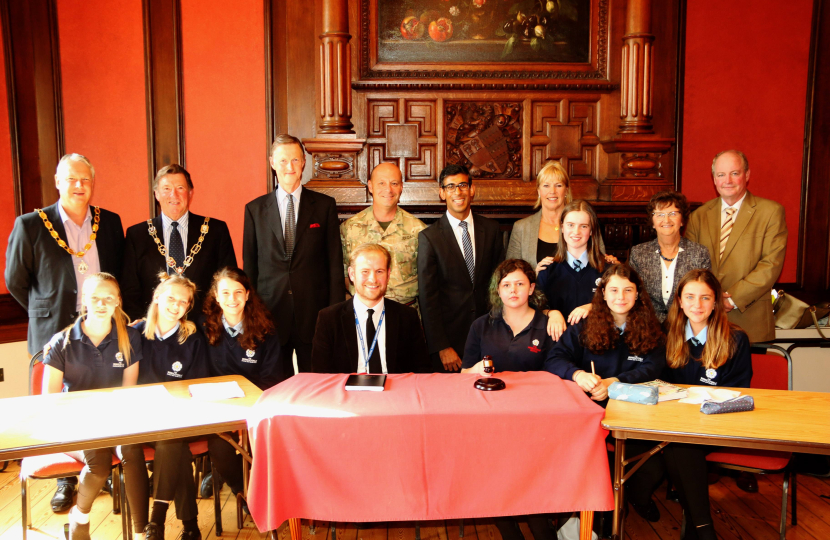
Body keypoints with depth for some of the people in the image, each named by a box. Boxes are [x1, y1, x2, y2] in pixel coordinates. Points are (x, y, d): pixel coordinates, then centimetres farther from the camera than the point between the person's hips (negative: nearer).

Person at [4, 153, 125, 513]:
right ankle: (66, 479, 24)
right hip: (56, 331, -2)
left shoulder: (110, 222, 5)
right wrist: (46, 313, 7)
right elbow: (15, 281, 3)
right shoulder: (30, 226, -5)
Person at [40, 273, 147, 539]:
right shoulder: (62, 343, -1)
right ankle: (79, 517, 3)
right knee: (98, 461, -29)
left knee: (131, 449, -31)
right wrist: (81, 418, -20)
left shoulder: (130, 339, 3)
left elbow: (128, 391, 5)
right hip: (75, 423, -1)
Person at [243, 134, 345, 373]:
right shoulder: (255, 209, 7)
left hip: (314, 314, -1)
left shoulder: (325, 205, 4)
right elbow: (249, 266, 9)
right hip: (270, 312, 1)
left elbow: (335, 263, 2)